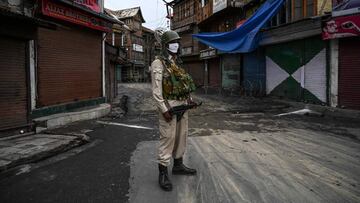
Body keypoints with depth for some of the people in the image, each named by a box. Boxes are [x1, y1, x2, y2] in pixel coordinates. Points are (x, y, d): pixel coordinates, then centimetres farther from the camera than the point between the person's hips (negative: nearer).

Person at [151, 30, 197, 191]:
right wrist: (164, 110, -20)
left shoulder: (177, 63, 17)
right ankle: (163, 173, 3)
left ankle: (178, 165, 28)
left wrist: (189, 99, 8)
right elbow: (156, 89, -14)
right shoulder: (158, 63, -8)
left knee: (181, 135, 13)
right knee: (167, 138, -6)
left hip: (182, 104, 8)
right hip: (169, 105, -8)